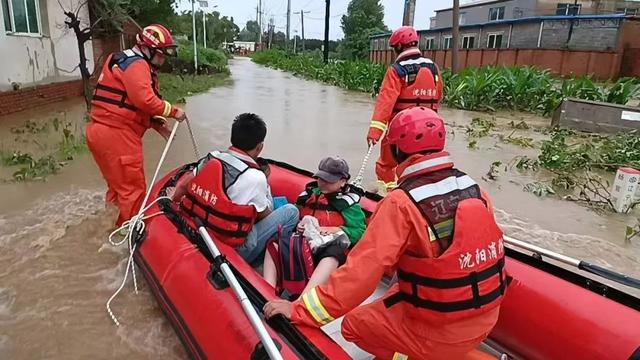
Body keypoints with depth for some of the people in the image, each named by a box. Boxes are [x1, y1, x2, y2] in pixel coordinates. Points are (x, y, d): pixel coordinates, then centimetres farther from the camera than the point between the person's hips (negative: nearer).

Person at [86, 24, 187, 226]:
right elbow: (144, 99, -25)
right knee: (133, 188, -1)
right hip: (117, 135, -11)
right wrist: (173, 111, -13)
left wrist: (155, 123, 10)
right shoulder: (136, 64, -10)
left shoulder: (127, 62, 23)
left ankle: (116, 222, 35)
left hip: (103, 132, 11)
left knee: (118, 184, 22)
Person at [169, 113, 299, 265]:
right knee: (291, 211, 0)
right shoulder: (255, 177, -19)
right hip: (233, 250, -7)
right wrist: (265, 182, 11)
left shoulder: (211, 158, -3)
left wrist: (174, 197, 31)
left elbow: (183, 186, 11)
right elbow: (265, 215, -4)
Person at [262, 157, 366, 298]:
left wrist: (334, 230, -14)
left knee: (333, 253, -39)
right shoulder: (310, 193, 20)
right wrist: (297, 225, 4)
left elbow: (359, 232, -1)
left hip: (329, 245, -4)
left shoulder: (348, 202, 8)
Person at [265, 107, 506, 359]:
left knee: (353, 324, 14)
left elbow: (362, 269, -26)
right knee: (399, 290, 28)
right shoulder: (474, 188, -4)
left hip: (439, 332, -6)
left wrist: (300, 311, -19)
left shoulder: (401, 203, -22)